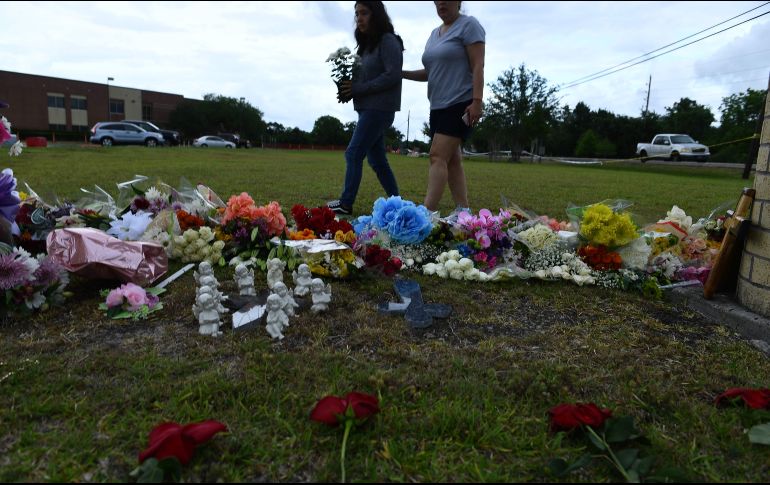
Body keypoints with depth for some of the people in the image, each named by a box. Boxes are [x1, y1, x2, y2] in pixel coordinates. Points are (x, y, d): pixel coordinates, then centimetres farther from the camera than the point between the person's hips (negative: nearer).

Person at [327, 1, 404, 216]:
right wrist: (350, 85, -2)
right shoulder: (368, 45, 19)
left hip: (379, 109, -9)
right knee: (376, 158, 9)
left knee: (354, 154, -10)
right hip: (369, 108, 9)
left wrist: (357, 89, -15)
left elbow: (392, 76, -17)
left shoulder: (388, 41, -7)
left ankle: (346, 204, -3)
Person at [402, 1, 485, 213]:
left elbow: (478, 66, -11)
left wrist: (477, 101, -21)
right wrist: (401, 73, 9)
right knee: (452, 160, 5)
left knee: (438, 156, -18)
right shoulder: (434, 33, 19)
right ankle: (463, 211, 8)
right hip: (439, 106, 8)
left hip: (460, 104, -8)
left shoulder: (468, 25, -3)